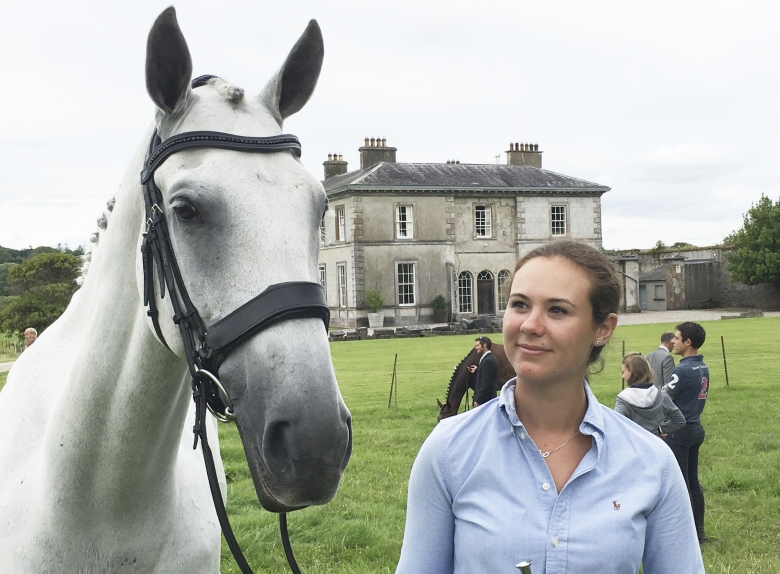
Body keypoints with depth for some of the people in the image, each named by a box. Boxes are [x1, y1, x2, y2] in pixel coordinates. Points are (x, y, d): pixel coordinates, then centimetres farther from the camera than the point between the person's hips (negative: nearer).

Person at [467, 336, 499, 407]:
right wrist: (477, 371, 16)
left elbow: (486, 383, -20)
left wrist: (478, 400, -18)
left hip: (484, 400, -10)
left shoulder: (488, 360, -17)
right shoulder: (490, 358, 13)